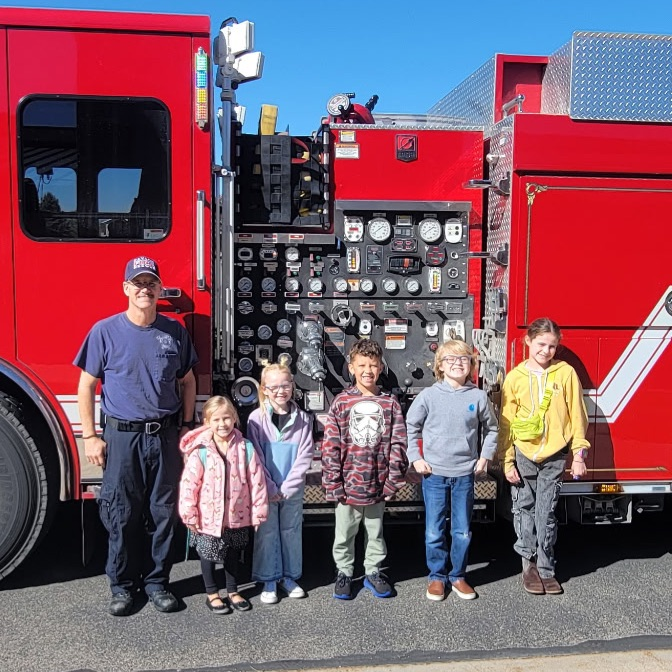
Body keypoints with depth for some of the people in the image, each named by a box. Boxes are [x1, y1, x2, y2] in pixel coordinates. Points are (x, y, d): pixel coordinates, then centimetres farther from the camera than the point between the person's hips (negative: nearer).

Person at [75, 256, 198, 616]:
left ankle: (157, 581, 23)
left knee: (163, 513, 8)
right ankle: (122, 584, 22)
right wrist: (90, 436, -4)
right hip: (121, 436, -2)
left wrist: (187, 425, 8)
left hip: (165, 437, 2)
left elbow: (187, 381, 13)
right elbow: (86, 386, 0)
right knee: (122, 516, 5)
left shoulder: (175, 331, 4)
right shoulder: (105, 331, -3)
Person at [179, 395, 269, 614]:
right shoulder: (200, 451, -15)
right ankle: (212, 594, 32)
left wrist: (258, 512, -3)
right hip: (208, 517, -2)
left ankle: (232, 591, 37)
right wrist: (189, 515, -10)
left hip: (237, 515, 2)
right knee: (208, 555, 13)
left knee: (233, 553, 19)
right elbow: (189, 483, -12)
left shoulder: (246, 448, -9)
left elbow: (257, 481, -5)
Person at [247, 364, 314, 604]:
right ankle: (269, 581, 18)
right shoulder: (257, 418, -6)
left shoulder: (303, 419, -2)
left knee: (291, 531, 11)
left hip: (292, 490, 2)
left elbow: (305, 456, -6)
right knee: (266, 533, 6)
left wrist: (287, 487, -11)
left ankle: (289, 577, 26)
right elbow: (255, 457, -7)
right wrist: (270, 488, -11)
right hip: (265, 489, -1)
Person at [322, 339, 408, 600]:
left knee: (375, 532, 18)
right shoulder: (341, 402, -7)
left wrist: (394, 481, -5)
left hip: (378, 485, 1)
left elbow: (398, 444, -2)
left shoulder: (390, 402, -3)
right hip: (348, 485, -1)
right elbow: (330, 446, -7)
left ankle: (373, 572, 35)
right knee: (344, 533, 15)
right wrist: (333, 484, -9)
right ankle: (344, 573, 33)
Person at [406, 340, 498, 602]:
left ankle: (458, 576, 27)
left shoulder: (478, 397, -1)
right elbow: (410, 427, 3)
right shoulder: (428, 396, -5)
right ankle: (437, 576, 23)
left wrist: (485, 457, 8)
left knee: (463, 531, 10)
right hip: (434, 474, -1)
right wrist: (416, 458, -2)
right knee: (434, 532, 6)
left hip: (465, 475, 1)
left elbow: (491, 428, 14)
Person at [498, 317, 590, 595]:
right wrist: (507, 461, -1)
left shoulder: (566, 373, -1)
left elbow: (577, 416, 2)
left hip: (554, 457, -1)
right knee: (524, 510, 8)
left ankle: (546, 569, 18)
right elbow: (506, 422, 2)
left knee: (546, 514, 6)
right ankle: (529, 564, 22)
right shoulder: (514, 377, 0)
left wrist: (579, 455, 0)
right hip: (523, 455, 1)